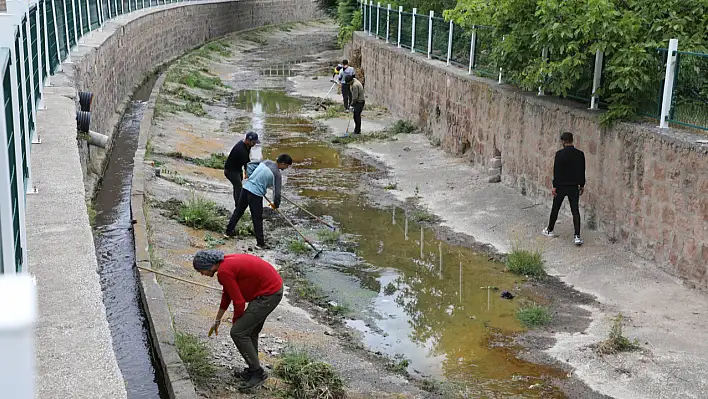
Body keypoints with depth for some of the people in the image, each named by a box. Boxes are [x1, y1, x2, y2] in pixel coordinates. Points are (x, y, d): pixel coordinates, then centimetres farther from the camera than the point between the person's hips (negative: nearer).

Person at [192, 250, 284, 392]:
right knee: (249, 331, 21)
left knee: (238, 333, -5)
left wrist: (235, 322, 4)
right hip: (274, 287, 10)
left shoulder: (224, 272, -19)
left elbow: (239, 302, -15)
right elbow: (227, 294, 23)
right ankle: (253, 370, 32)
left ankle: (257, 373, 4)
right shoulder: (226, 262, 11)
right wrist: (217, 320, 29)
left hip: (268, 294, -10)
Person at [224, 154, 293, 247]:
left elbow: (250, 165, 17)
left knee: (238, 211, 20)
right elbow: (277, 192, -9)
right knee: (257, 219, 1)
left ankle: (229, 231, 33)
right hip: (256, 194, -7)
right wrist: (276, 204, 7)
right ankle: (260, 243, 7)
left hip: (246, 187, 7)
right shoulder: (277, 174, -12)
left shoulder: (266, 162, 8)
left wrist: (249, 175, 22)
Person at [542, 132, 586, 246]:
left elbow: (556, 171, -12)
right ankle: (577, 236, -8)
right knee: (575, 211, 1)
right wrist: (582, 185, 16)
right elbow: (582, 171, 6)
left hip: (561, 186, -2)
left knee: (555, 209, 14)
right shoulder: (580, 154, -1)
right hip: (574, 187, 3)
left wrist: (554, 186, -6)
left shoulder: (560, 154, -12)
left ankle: (550, 230, 28)